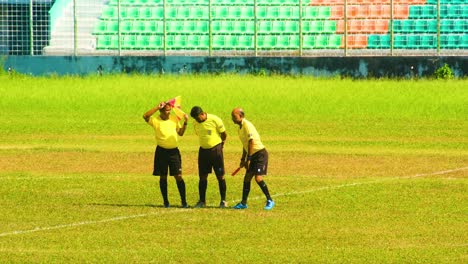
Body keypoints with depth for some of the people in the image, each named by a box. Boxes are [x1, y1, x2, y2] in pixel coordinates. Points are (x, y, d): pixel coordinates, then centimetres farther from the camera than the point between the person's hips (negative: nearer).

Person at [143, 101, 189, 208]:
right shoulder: (155, 120, -7)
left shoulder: (174, 119, 5)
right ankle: (165, 201, 15)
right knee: (163, 177, 5)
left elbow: (180, 133, 12)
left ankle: (184, 201, -1)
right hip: (161, 151, -2)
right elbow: (145, 116, -26)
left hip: (174, 151, 2)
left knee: (178, 176, -4)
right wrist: (157, 107, -28)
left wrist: (185, 123, -2)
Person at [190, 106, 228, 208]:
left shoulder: (215, 120, -13)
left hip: (216, 150, -4)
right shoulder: (196, 124, 1)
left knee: (220, 176, -1)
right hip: (203, 150, 4)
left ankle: (223, 201, 7)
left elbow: (224, 135, -2)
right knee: (202, 176, 3)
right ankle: (202, 201, 10)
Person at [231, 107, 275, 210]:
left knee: (258, 178, -17)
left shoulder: (247, 125, -17)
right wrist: (243, 160, 23)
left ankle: (270, 201, -7)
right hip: (254, 155, 10)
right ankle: (243, 203, 16)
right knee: (247, 178, 9)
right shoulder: (240, 127, 13)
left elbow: (251, 143, -22)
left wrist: (248, 159, -21)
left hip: (260, 154, -10)